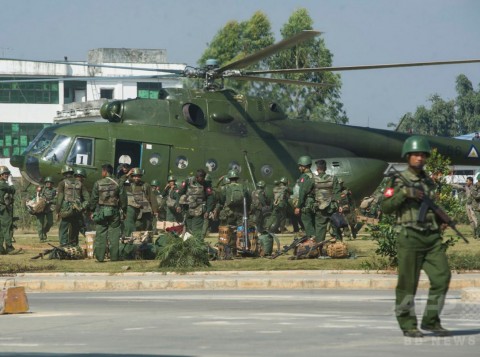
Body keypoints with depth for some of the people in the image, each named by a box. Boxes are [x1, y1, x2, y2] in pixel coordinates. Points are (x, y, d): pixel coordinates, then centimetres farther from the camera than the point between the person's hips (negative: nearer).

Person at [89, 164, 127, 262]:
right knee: (114, 235, 4)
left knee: (100, 235, 3)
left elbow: (93, 199, 1)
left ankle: (100, 257, 0)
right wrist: (123, 211, 9)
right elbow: (123, 199, 1)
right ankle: (114, 256, 2)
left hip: (101, 211, -1)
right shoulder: (118, 184, 0)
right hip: (114, 212, 1)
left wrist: (92, 211, 10)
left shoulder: (98, 183, -2)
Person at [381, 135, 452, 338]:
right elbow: (385, 207, -8)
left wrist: (440, 221, 9)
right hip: (410, 236, -5)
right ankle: (408, 325, 7)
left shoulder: (429, 182, 17)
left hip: (432, 237, 6)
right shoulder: (399, 181, 0)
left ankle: (431, 321, 7)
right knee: (408, 282, -2)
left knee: (442, 277, -3)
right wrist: (404, 193, -17)